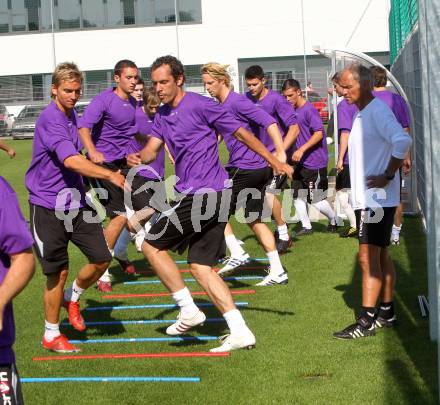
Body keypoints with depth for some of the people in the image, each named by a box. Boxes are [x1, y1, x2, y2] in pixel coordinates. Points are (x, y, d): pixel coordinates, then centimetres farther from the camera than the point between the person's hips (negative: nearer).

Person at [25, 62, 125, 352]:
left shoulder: (72, 114, 10)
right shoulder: (50, 119, -19)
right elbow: (71, 161, -34)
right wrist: (110, 175, -41)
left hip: (76, 202, 8)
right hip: (49, 207, -7)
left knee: (102, 259, 1)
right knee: (58, 272, 0)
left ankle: (73, 298, 30)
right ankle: (51, 335, 17)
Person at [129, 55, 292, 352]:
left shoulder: (200, 105, -9)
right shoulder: (162, 115, 16)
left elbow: (241, 133, -4)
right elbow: (153, 147, 4)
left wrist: (274, 162, -1)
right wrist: (139, 158, -20)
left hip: (206, 194, -9)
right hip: (201, 197, 9)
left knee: (152, 245, -2)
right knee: (201, 266, 7)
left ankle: (189, 310, 4)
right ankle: (240, 332, 6)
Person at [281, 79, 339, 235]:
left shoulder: (309, 109, -16)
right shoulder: (294, 110, 10)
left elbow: (319, 133, -24)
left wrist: (302, 149, -29)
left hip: (315, 162, -9)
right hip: (301, 162, 9)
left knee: (316, 199, -1)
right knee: (297, 195, 8)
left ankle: (334, 221, 22)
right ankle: (306, 226, 19)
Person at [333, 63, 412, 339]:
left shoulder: (378, 111, -16)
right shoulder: (362, 113, 14)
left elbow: (403, 141, -31)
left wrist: (388, 177, -25)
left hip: (376, 199, -10)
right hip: (368, 199, 10)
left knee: (368, 258, -8)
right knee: (380, 256, 15)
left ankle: (366, 322, -5)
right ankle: (387, 312, 24)